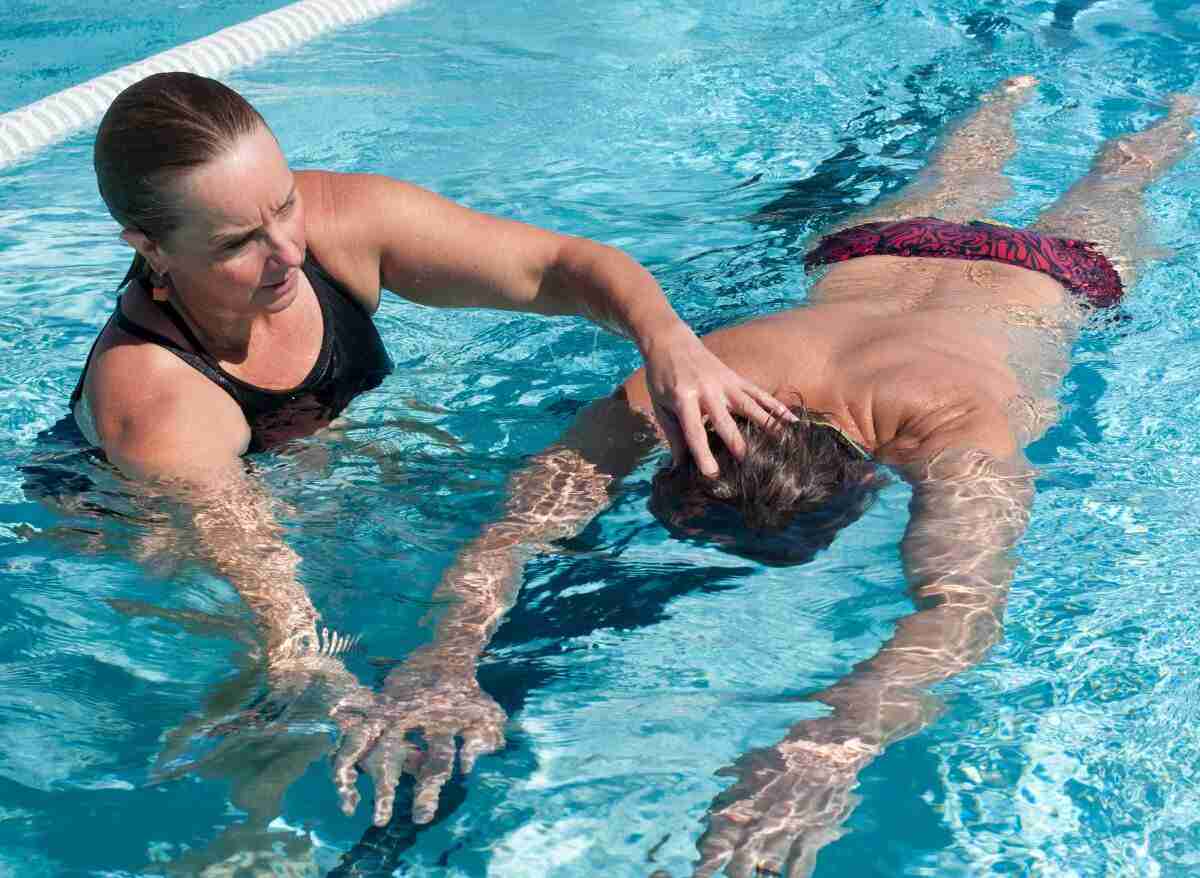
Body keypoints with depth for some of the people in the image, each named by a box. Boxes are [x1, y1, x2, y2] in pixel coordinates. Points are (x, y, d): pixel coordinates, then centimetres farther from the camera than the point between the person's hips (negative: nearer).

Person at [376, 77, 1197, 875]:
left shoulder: (951, 426, -55)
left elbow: (966, 601, -68)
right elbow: (520, 518, -52)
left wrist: (834, 743, -84)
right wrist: (445, 662, -70)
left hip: (1043, 275, -2)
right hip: (871, 258, 3)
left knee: (1107, 195, 34)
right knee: (951, 185, 39)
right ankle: (1007, 100, 70)